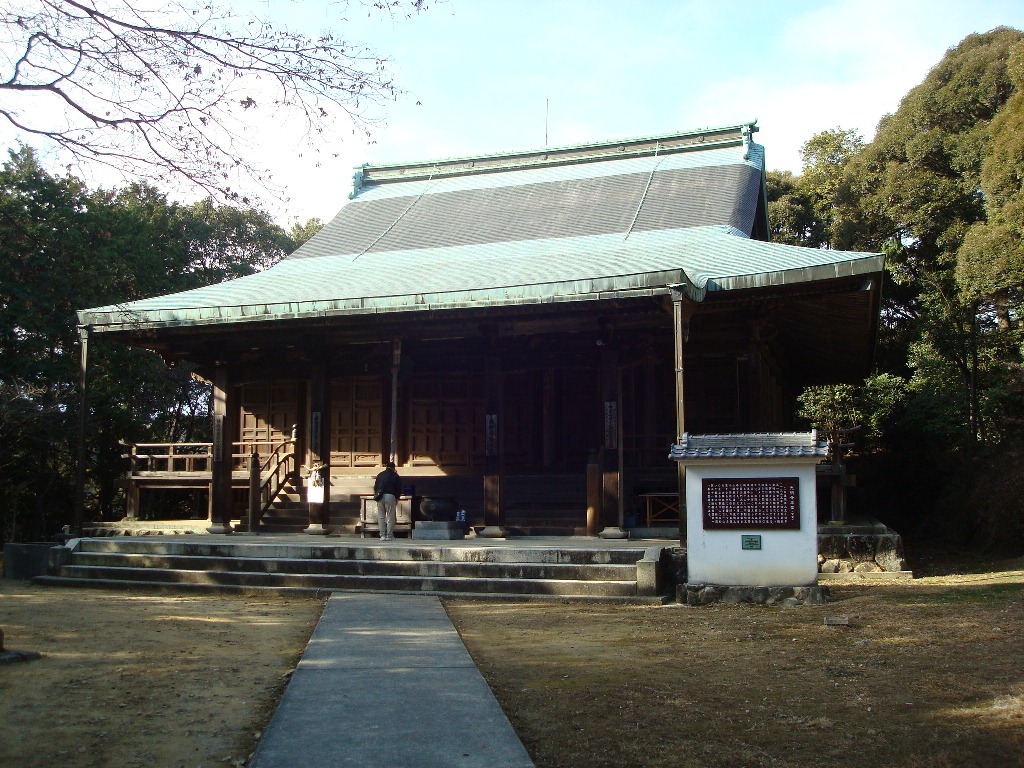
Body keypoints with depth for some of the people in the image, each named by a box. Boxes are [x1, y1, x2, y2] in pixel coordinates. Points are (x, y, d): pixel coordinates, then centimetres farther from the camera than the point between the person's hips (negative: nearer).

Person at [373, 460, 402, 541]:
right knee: (390, 517, 2)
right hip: (390, 496, -3)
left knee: (381, 517, 8)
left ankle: (382, 535, 6)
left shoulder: (380, 475, 16)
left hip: (380, 497, 3)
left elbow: (375, 487, 16)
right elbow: (399, 489, 4)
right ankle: (389, 536, 1)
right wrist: (396, 498, 14)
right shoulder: (395, 476, 7)